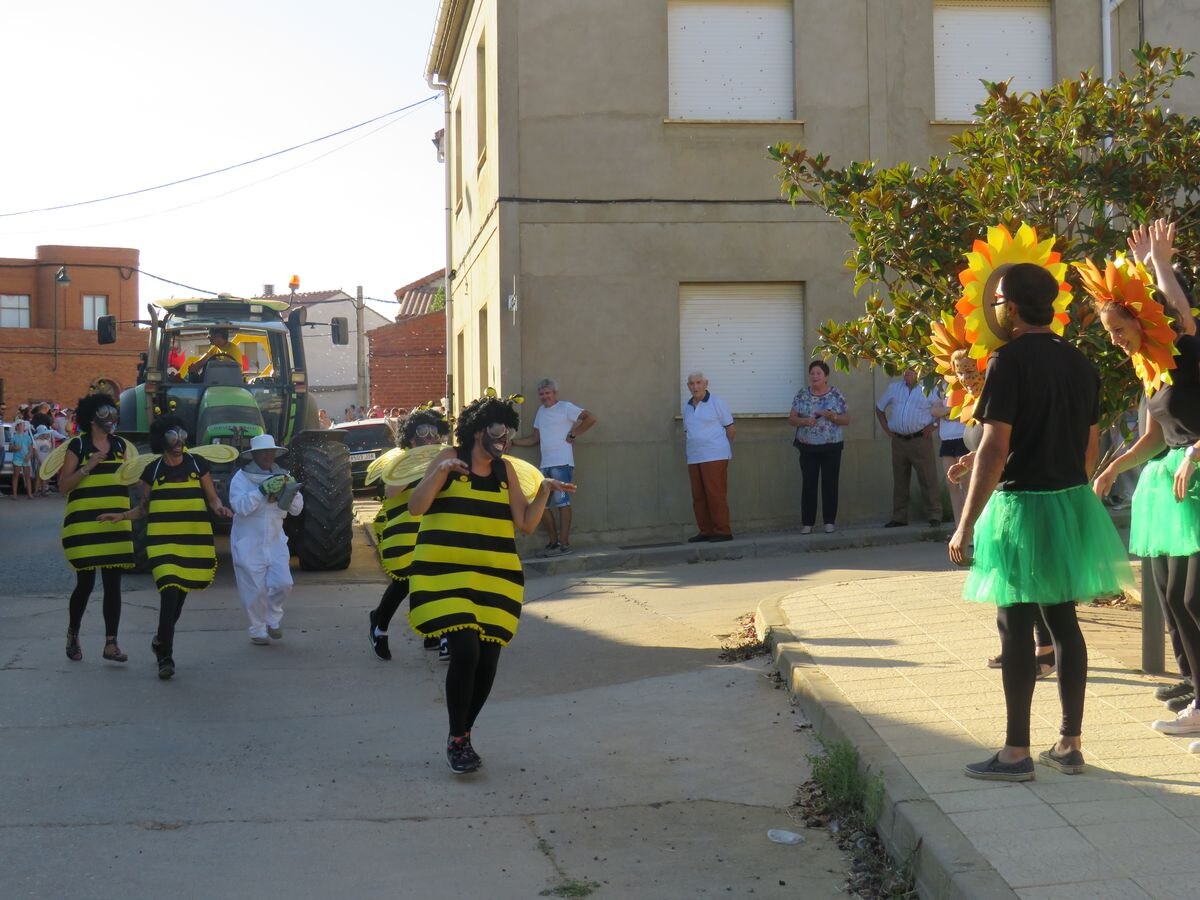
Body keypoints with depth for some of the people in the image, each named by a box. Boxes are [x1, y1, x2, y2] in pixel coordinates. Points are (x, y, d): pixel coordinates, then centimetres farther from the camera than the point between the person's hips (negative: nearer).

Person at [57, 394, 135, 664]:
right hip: (85, 523, -4)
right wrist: (88, 466, -16)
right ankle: (73, 635, 23)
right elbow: (63, 485, -6)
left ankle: (111, 644, 5)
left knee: (113, 584, 2)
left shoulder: (120, 445, 12)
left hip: (115, 523, 4)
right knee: (85, 583, 0)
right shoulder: (78, 445, -3)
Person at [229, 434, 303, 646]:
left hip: (275, 541, 4)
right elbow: (240, 506, -23)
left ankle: (273, 618, 21)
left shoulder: (281, 476, 8)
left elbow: (297, 509, 5)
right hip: (248, 545, -4)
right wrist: (263, 490, -29)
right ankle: (258, 630, 19)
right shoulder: (241, 478, -7)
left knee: (283, 584, -6)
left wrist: (291, 490, -13)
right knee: (255, 590, 0)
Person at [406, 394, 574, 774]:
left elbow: (526, 524, 9)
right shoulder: (450, 458, 0)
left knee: (487, 660, 2)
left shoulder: (505, 469, 11)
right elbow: (415, 507, -8)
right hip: (448, 574, -4)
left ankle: (464, 736, 23)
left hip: (495, 578, 5)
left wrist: (544, 491, -3)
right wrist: (439, 472, -20)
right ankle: (456, 742, -1)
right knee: (465, 650, -18)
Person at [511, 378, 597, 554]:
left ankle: (564, 543, -6)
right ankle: (553, 541, 15)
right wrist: (512, 442, 12)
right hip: (545, 465, 8)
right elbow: (536, 439, 21)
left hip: (562, 463, -8)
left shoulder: (565, 407, -2)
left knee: (562, 502, -8)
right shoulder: (541, 411, 20)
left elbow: (590, 418, -10)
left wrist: (573, 434, -10)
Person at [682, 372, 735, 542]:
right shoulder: (687, 406, 15)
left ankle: (723, 531, -5)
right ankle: (706, 531, 13)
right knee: (698, 497, 6)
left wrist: (720, 445, 5)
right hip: (694, 458, 6)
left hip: (714, 456, -6)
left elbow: (731, 429, 1)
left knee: (715, 495, -9)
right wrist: (687, 449, 13)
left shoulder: (716, 402, -2)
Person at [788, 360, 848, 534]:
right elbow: (791, 419, 3)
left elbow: (846, 420, 2)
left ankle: (829, 521, 10)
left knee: (830, 484, 1)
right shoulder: (802, 394, 4)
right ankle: (807, 523, 5)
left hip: (831, 447, -1)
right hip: (808, 447, 1)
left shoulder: (836, 394, 1)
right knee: (808, 484, 0)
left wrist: (831, 416, -16)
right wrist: (804, 421, -17)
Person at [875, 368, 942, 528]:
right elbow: (879, 408, 22)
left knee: (928, 479, -6)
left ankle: (935, 516, -3)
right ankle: (899, 517, 14)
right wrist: (886, 428, 11)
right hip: (898, 441, 4)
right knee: (899, 480, 8)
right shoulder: (894, 387, 13)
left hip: (920, 440, -4)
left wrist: (933, 425, -8)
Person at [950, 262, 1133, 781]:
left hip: (1022, 504, -7)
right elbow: (1091, 445, 15)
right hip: (1072, 503, 7)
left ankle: (1017, 753, 4)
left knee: (1017, 626, -1)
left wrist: (966, 524, -15)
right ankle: (1069, 745, 16)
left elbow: (995, 448, -18)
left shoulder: (1010, 360, -14)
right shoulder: (1079, 364, 9)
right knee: (1063, 620, 11)